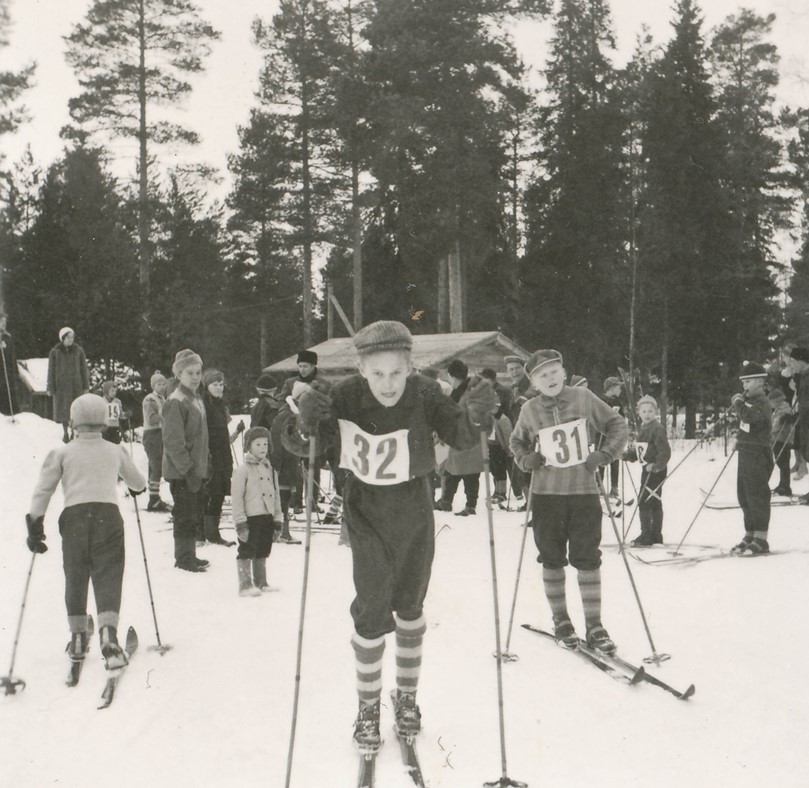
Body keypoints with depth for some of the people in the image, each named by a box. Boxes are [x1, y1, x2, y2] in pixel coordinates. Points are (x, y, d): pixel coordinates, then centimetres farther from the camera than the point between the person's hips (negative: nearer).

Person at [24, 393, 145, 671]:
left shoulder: (62, 453, 8)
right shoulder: (115, 451, 13)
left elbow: (42, 490, 0)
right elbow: (138, 483, 27)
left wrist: (35, 523, 2)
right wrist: (136, 487, 49)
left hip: (74, 517, 0)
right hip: (108, 515, 0)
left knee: (75, 579, 14)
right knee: (108, 578, -3)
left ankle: (77, 639, 23)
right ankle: (108, 634, -22)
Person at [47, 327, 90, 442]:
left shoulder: (79, 351, 0)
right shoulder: (55, 352, -2)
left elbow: (84, 369, 4)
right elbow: (51, 370, 1)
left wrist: (86, 386, 2)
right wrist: (50, 388, -1)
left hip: (76, 383, 0)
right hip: (61, 384, 0)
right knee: (62, 409, 5)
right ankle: (65, 432, 18)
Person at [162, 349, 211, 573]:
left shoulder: (196, 399, 13)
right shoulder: (176, 402, -16)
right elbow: (173, 441, -20)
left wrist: (206, 462, 18)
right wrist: (187, 468, -21)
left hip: (196, 468, 9)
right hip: (181, 471, -9)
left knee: (196, 512, 15)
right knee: (185, 514, -2)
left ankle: (189, 556, 26)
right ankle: (184, 558, 8)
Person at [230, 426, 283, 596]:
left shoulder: (270, 470, 13)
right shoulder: (243, 469, -8)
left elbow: (276, 495, 18)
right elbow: (236, 496, -11)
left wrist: (277, 518, 13)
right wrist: (240, 521, -15)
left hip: (267, 517, 7)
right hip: (250, 518, -7)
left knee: (262, 551, 14)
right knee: (247, 551, -4)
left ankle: (261, 582, 24)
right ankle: (245, 585, 0)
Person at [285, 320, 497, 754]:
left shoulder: (423, 394, -18)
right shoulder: (345, 397, -20)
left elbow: (460, 436, -18)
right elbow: (298, 445, -14)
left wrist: (475, 415, -40)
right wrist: (305, 423, -37)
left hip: (414, 510, 2)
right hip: (367, 514, -1)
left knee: (409, 606, 13)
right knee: (372, 612, -6)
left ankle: (406, 697, 34)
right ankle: (368, 708, 15)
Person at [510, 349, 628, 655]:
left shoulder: (583, 398, -2)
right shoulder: (529, 410, 1)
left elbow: (617, 426, 7)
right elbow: (517, 441, 18)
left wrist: (604, 454, -8)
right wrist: (526, 460, -2)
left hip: (584, 492, -1)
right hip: (546, 495, 1)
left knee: (588, 560, 1)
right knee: (552, 560, 9)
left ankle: (594, 626, 11)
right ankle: (561, 620, 25)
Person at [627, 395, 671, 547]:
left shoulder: (657, 428, -15)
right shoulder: (643, 429, 12)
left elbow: (665, 451, -20)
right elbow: (638, 450, 19)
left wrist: (656, 466, -25)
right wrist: (626, 454, 6)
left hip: (655, 470, -9)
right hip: (648, 469, 9)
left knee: (644, 502, -9)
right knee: (655, 503, 15)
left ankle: (646, 537, -5)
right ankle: (656, 535, 24)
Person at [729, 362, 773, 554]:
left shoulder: (762, 403, -13)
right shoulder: (750, 400, 14)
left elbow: (748, 416, -31)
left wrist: (738, 403, -14)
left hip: (758, 455, -10)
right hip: (745, 453, 10)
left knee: (757, 496, -7)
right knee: (744, 496, 13)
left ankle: (760, 540, -4)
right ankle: (750, 536, 22)